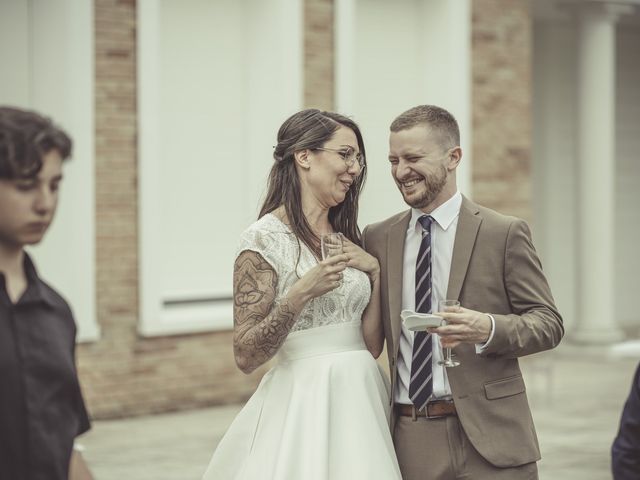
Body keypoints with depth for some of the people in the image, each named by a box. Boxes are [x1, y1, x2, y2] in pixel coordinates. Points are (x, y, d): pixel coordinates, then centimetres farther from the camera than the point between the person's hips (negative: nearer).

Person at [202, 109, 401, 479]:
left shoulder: (347, 238, 10)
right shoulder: (265, 238, -10)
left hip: (361, 401, 7)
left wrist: (375, 272, -2)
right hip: (303, 404, -6)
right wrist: (301, 294, -24)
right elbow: (246, 356, -13)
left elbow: (371, 345, 9)